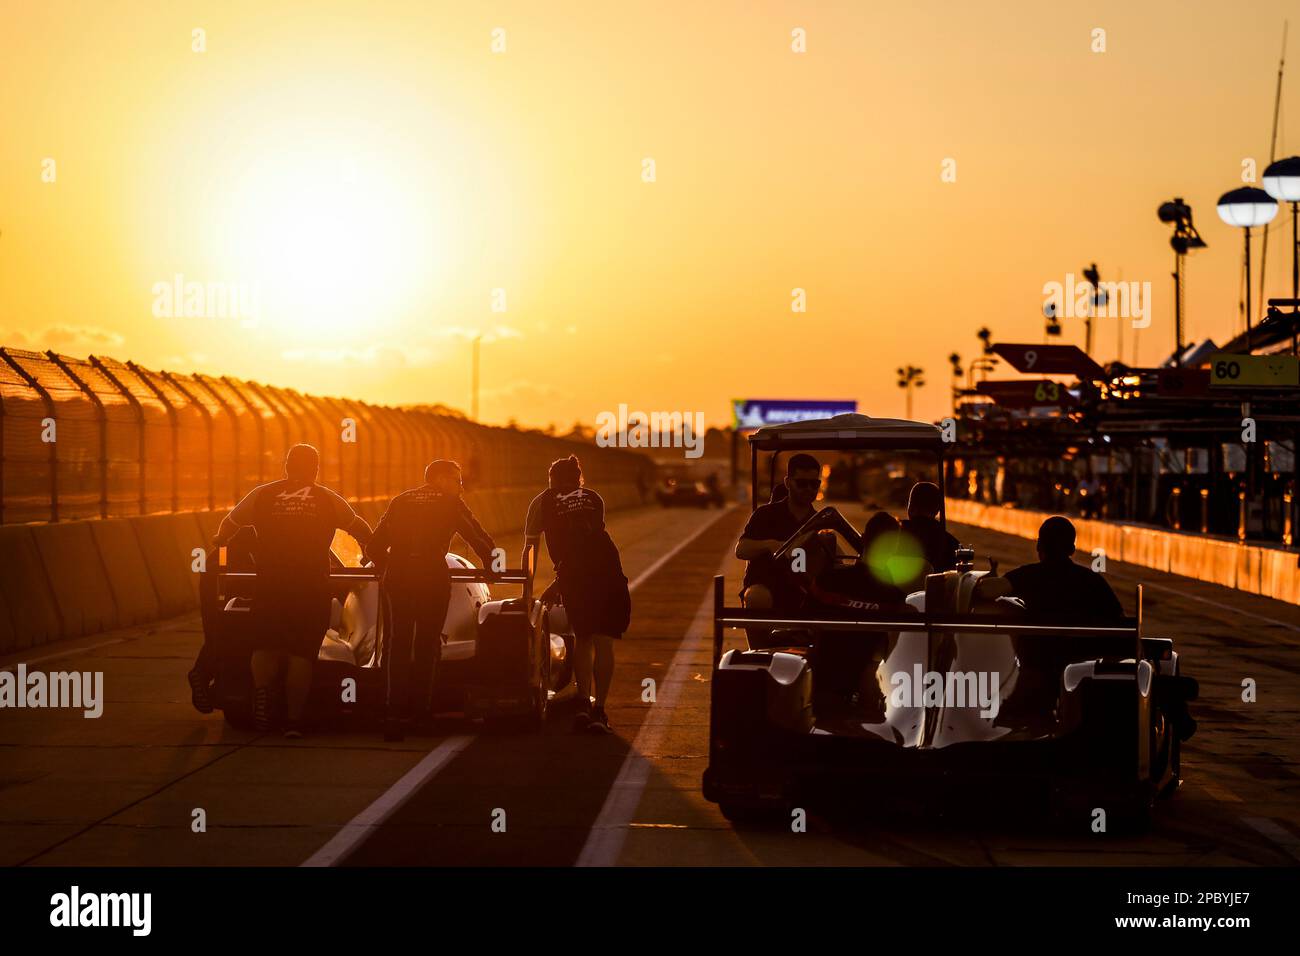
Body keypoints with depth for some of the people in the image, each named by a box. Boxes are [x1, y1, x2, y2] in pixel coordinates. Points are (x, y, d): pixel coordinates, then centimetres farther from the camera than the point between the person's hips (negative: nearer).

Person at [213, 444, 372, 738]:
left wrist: (219, 543, 38)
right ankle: (294, 718, 0)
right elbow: (360, 529, 19)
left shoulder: (262, 495, 9)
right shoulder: (328, 499, 10)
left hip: (270, 584, 0)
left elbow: (229, 525, 16)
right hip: (312, 586, 0)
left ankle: (261, 688, -16)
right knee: (302, 653, 6)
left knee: (266, 645, 13)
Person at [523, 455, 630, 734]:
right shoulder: (593, 498, 26)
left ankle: (582, 703, 5)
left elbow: (529, 548, 22)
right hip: (607, 568, 1)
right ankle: (599, 710, 0)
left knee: (583, 638, 15)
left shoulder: (542, 502, 21)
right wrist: (559, 583, 33)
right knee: (603, 641, 5)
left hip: (573, 574, -1)